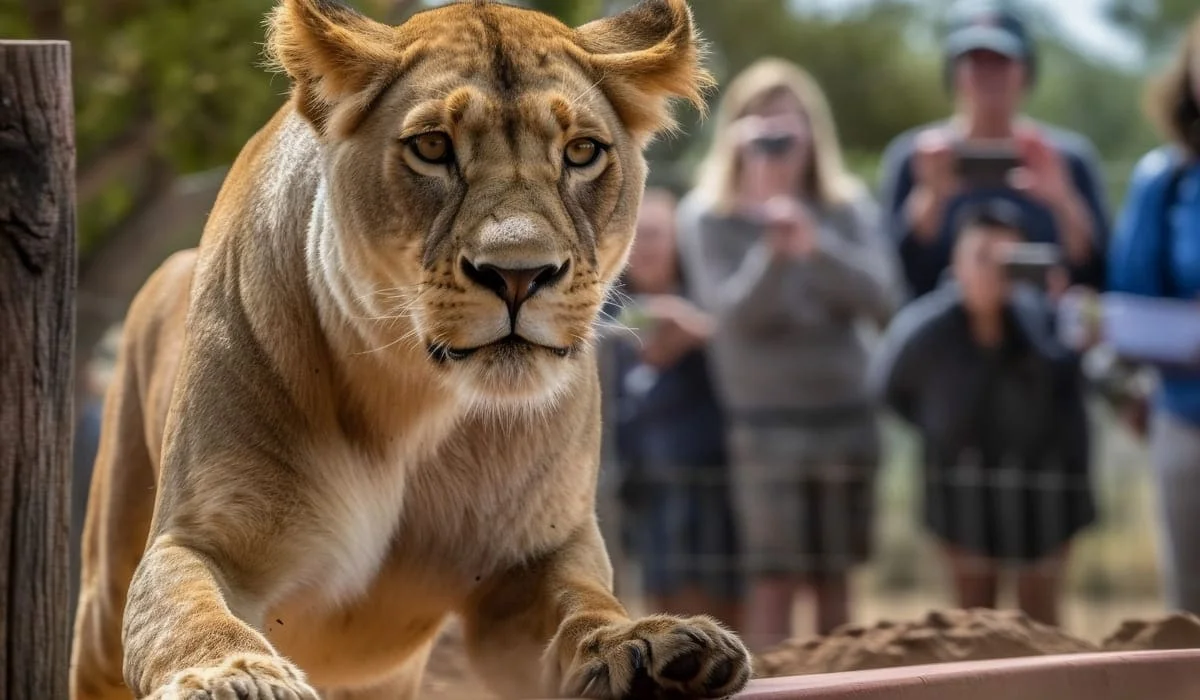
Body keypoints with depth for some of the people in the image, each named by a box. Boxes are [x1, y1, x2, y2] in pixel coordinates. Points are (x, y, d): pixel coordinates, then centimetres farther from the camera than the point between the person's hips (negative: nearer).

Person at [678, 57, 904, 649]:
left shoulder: (849, 207, 5)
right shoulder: (708, 215, -1)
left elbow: (883, 300, -6)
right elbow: (737, 314, -10)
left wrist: (817, 246, -21)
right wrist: (773, 251, -27)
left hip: (846, 415, 3)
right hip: (766, 418, -3)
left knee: (835, 577, 6)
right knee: (775, 579, -8)